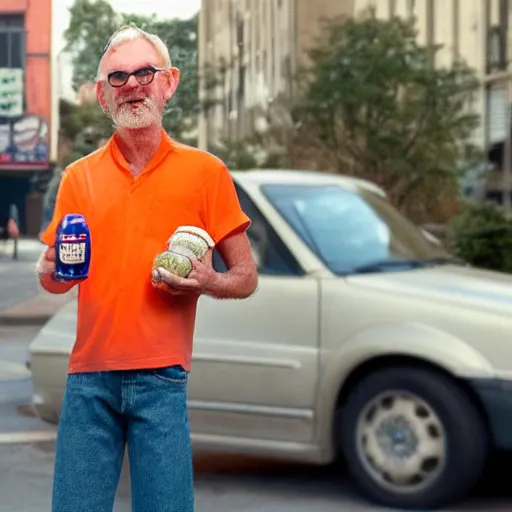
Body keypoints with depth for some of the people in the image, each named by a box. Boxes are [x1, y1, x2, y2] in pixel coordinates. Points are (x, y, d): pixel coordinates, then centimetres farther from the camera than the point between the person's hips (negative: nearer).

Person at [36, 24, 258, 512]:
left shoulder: (204, 171, 5)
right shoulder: (79, 177, 12)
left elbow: (246, 278, 8)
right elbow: (54, 280, 18)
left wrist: (208, 283, -13)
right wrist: (50, 271, -5)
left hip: (162, 379, -2)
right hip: (89, 378, 2)